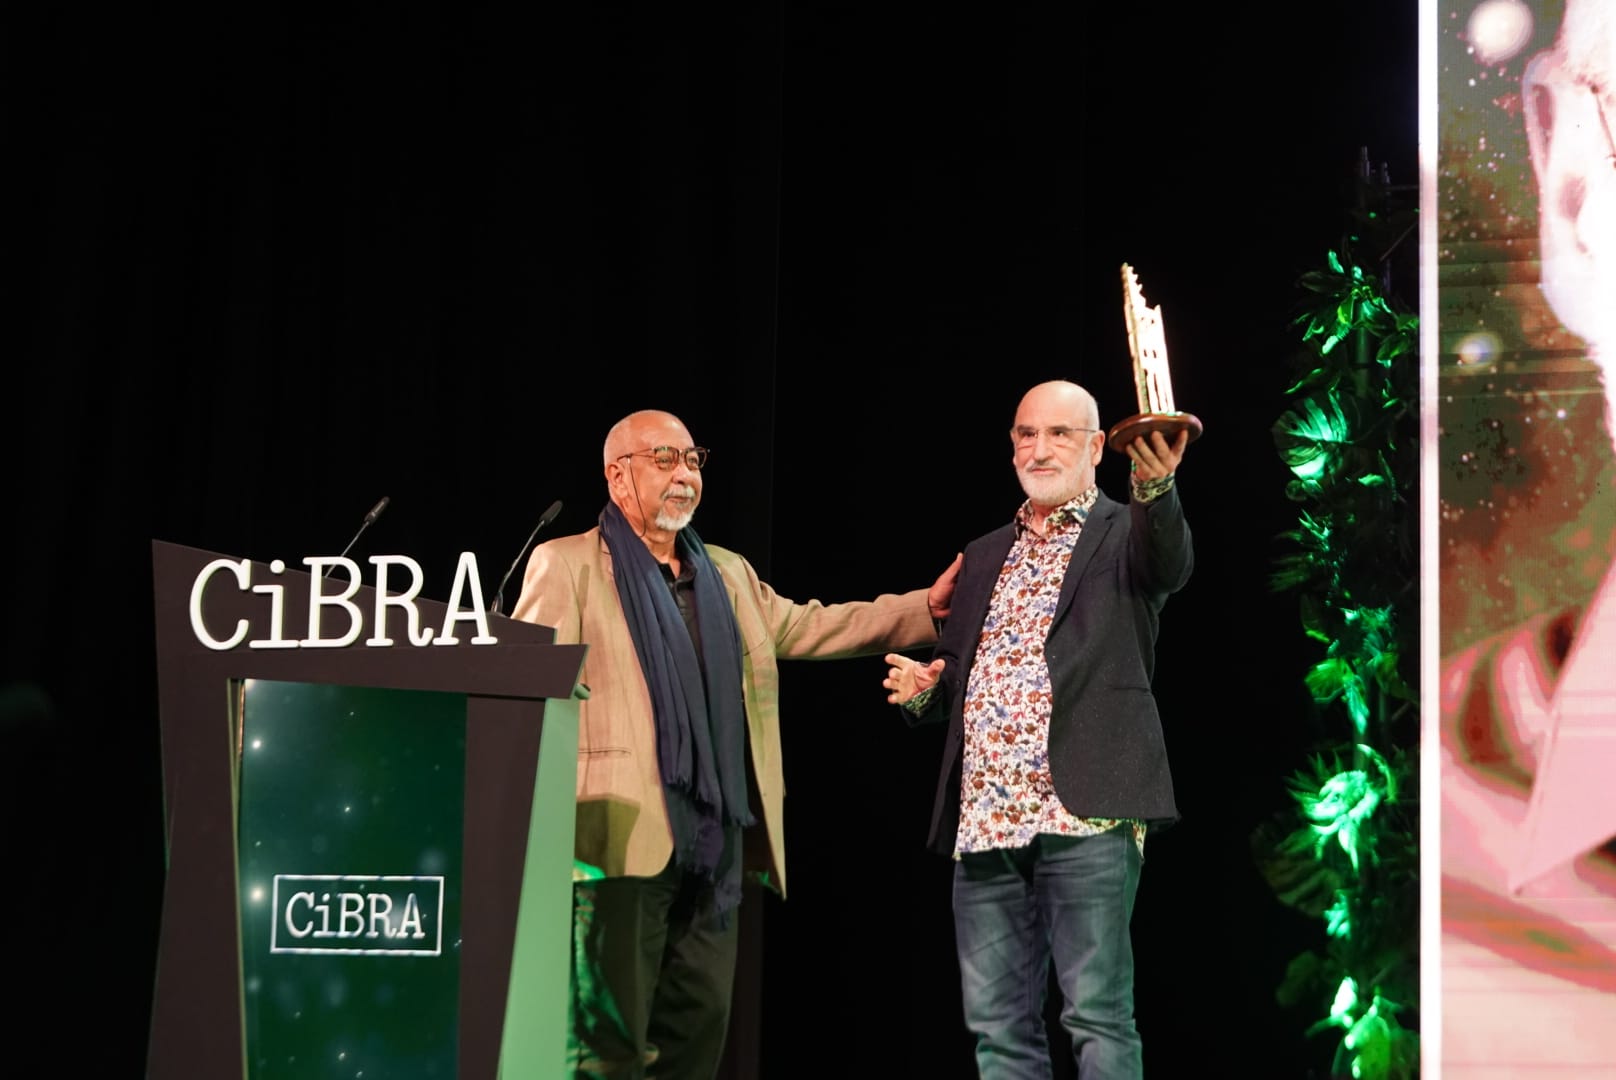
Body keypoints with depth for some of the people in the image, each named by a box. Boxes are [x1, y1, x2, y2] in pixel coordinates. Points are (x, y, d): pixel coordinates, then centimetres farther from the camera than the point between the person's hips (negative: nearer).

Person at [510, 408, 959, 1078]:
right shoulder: (567, 565, 2)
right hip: (625, 836, -7)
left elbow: (807, 627, 22)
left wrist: (927, 608, 13)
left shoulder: (728, 574, 23)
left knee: (700, 1024, 7)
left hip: (714, 840, 7)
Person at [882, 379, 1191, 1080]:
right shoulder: (986, 556, 22)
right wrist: (922, 690, 4)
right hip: (985, 823, 6)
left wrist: (1156, 487, -43)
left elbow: (1169, 565, -21)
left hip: (1084, 817, -6)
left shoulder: (1123, 534, 3)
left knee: (1099, 1017, -8)